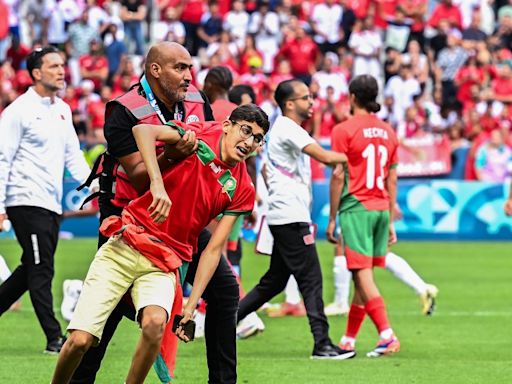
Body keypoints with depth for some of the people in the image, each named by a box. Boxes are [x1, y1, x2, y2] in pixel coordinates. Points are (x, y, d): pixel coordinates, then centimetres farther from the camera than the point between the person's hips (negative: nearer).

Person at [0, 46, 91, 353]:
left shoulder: (63, 110, 14)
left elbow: (72, 154, 19)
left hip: (52, 203, 8)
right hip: (26, 201, -8)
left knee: (33, 271, 12)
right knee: (41, 270, -8)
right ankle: (54, 338, -9)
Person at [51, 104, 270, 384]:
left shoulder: (241, 190, 7)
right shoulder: (202, 135, -2)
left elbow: (214, 249, 5)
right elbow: (143, 130, -17)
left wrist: (191, 305, -3)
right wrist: (157, 183, -30)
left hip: (163, 265, 2)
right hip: (125, 245, -2)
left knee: (155, 322, -30)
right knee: (80, 340, -12)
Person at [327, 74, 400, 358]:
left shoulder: (344, 130, -5)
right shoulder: (388, 132, 12)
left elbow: (338, 176, -8)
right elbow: (391, 179, 15)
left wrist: (332, 218, -3)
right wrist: (390, 222, 20)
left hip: (356, 208, -6)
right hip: (381, 208, 6)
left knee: (362, 276, -9)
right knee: (362, 276, 11)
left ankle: (387, 335, -22)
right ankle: (348, 340, 18)